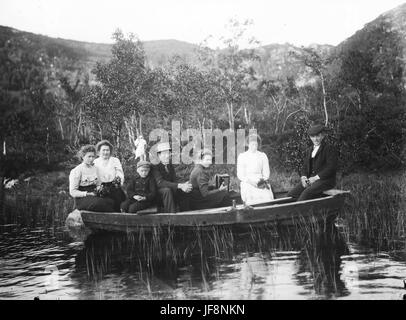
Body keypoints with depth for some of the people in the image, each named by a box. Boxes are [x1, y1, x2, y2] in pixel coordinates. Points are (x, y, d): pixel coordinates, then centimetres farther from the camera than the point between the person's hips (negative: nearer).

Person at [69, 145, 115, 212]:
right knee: (100, 203, -35)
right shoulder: (76, 171, -4)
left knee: (111, 202, -26)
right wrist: (87, 194, -18)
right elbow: (72, 192, -8)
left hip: (94, 196, 6)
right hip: (81, 199, -6)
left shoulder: (95, 168, 16)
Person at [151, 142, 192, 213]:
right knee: (167, 190, -35)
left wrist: (183, 186, -24)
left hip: (172, 193, 6)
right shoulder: (155, 168, -12)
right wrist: (180, 186, -36)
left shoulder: (171, 167, 10)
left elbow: (175, 181, 2)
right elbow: (160, 183, -28)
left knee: (184, 192, -19)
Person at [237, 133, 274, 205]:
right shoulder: (242, 156, 7)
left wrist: (263, 180, -10)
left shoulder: (263, 156, 13)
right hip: (247, 184, -1)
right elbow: (240, 175, 3)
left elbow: (266, 172, 12)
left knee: (267, 197, -26)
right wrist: (250, 181, -14)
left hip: (261, 184, 2)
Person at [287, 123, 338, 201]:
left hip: (325, 180, -7)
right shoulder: (309, 150, 21)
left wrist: (315, 178, -17)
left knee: (306, 193, -34)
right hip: (310, 180, 7)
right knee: (291, 194, -15)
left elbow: (331, 168, -12)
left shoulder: (330, 149, -2)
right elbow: (305, 167, 19)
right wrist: (303, 177, -3)